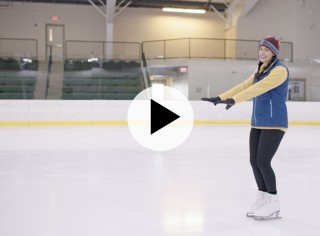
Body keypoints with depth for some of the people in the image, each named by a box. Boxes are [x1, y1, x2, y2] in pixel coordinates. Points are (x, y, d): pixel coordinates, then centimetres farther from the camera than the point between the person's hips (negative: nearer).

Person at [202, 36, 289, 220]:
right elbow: (243, 87, 12)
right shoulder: (260, 71, 15)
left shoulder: (280, 70, -14)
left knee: (263, 162, -11)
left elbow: (258, 88, -27)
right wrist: (220, 97, 2)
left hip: (274, 124, -8)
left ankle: (274, 204, 2)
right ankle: (263, 198, 19)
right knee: (254, 161, 5)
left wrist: (234, 100, -36)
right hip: (258, 123, 8)